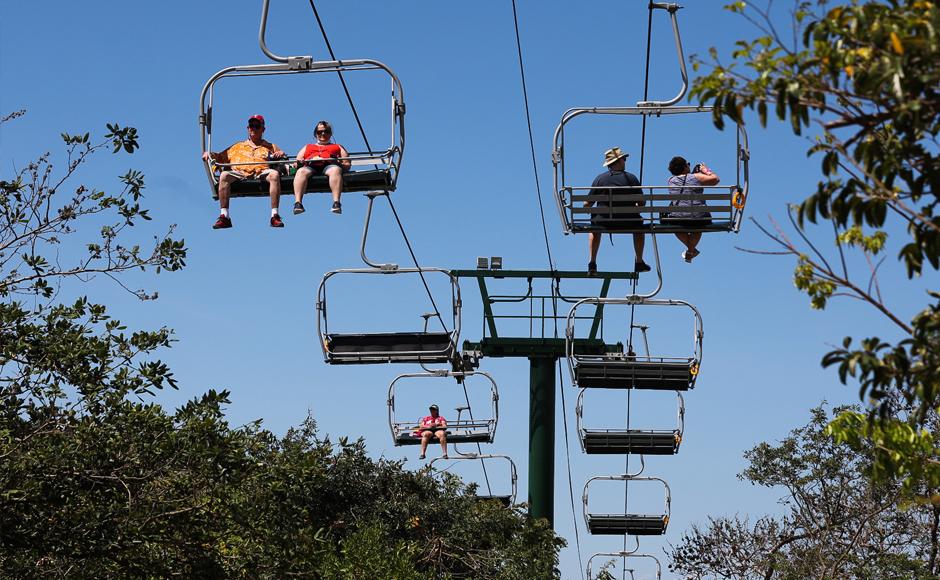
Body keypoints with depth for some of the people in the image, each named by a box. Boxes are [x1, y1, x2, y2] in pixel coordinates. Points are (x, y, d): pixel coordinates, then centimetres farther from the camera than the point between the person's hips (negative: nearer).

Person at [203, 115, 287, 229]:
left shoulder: (270, 147, 32)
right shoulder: (238, 146, 35)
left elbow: (283, 157, 23)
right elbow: (221, 158, 30)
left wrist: (281, 154, 1)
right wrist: (210, 154, 11)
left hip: (262, 172, -1)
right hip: (239, 173, 1)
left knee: (274, 174, -35)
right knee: (224, 175, -32)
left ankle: (274, 216, -38)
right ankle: (224, 216, -34)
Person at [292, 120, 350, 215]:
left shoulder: (338, 147, 35)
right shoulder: (308, 147, 40)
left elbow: (347, 165, 20)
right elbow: (297, 163, 26)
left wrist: (340, 164, -4)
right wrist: (299, 163, 0)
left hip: (329, 166, -1)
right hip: (310, 167, 1)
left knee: (335, 170, -38)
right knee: (301, 171, -35)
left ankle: (336, 203, -54)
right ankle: (297, 203, -51)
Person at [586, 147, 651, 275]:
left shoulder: (599, 178, 0)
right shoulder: (631, 178, -1)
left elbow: (587, 204, 0)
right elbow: (641, 203, 2)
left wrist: (586, 207, 25)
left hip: (603, 222, 0)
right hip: (628, 222, 0)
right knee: (639, 226, 33)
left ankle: (592, 263, 27)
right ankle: (639, 262, 34)